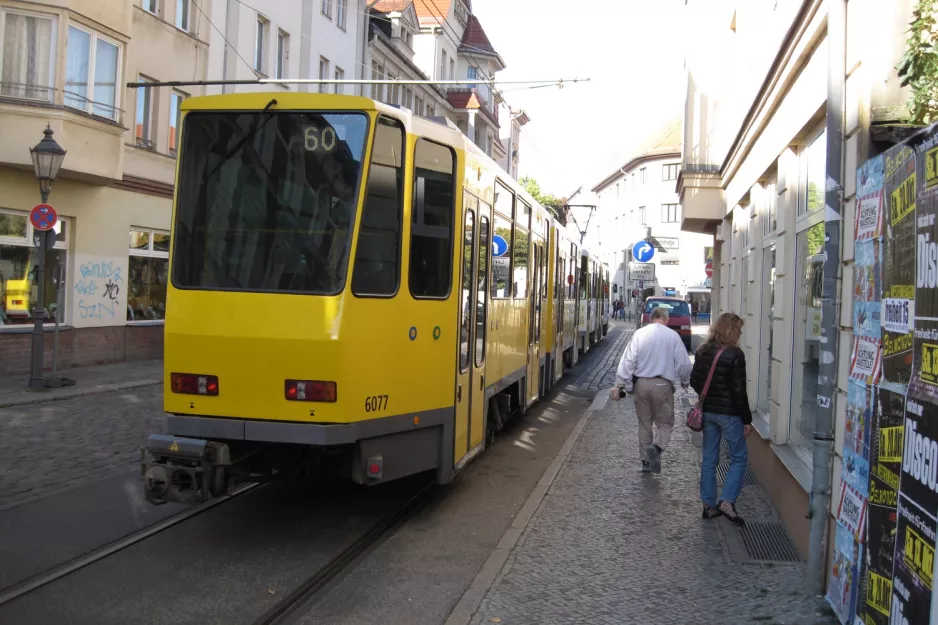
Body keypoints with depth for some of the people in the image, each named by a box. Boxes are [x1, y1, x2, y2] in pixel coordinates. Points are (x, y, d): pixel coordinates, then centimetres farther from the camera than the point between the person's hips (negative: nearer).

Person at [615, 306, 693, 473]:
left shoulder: (639, 334, -1)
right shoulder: (673, 336, -3)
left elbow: (628, 360, -6)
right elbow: (683, 363, 1)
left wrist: (622, 384, 0)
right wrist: (685, 381, 19)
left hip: (641, 383, 2)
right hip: (663, 384, -2)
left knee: (644, 423, 14)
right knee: (665, 422, 9)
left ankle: (646, 461, 19)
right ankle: (656, 448, -19)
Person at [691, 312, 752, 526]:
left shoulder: (703, 351, 2)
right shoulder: (735, 354, -16)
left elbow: (694, 381, 9)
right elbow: (739, 391, -14)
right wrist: (747, 419, -7)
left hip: (708, 412, 6)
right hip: (729, 413, -6)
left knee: (709, 459, 13)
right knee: (738, 458, 8)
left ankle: (709, 505, 18)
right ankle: (727, 502, -3)